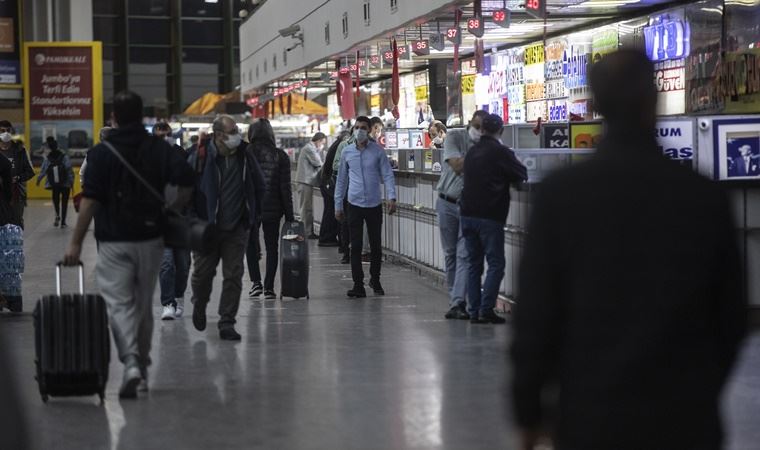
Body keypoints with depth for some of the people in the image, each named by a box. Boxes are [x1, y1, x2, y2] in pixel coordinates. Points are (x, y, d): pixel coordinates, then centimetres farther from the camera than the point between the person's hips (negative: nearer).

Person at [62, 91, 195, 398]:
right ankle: (142, 367, 24)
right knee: (144, 305, 15)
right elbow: (186, 180, -11)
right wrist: (171, 211, 4)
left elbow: (90, 200, -11)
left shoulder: (101, 153, -5)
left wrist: (76, 243, -8)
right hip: (150, 238, 3)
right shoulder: (159, 149, 3)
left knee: (119, 304, -2)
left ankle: (131, 364, -22)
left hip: (114, 241, -3)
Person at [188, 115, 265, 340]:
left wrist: (253, 215, 10)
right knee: (203, 272, 6)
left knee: (234, 275, 0)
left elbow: (259, 186, 15)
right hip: (206, 227, -2)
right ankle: (199, 305, 37)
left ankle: (227, 322, 7)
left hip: (236, 228, 3)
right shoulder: (200, 157, -11)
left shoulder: (244, 156, 1)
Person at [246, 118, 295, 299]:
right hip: (273, 209, 1)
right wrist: (289, 214, 1)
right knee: (272, 247, 8)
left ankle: (256, 281, 3)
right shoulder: (280, 155, -1)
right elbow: (285, 187, -3)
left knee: (251, 245, 15)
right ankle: (269, 288, 6)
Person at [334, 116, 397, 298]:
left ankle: (375, 280, 26)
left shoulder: (378, 151, 0)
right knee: (356, 246, -3)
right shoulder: (347, 152, 6)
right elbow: (341, 179, 12)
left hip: (374, 204, -1)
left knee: (375, 245, 8)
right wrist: (338, 205, 12)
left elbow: (387, 175, -1)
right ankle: (358, 285, 1)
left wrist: (392, 197, -16)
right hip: (354, 204, 1)